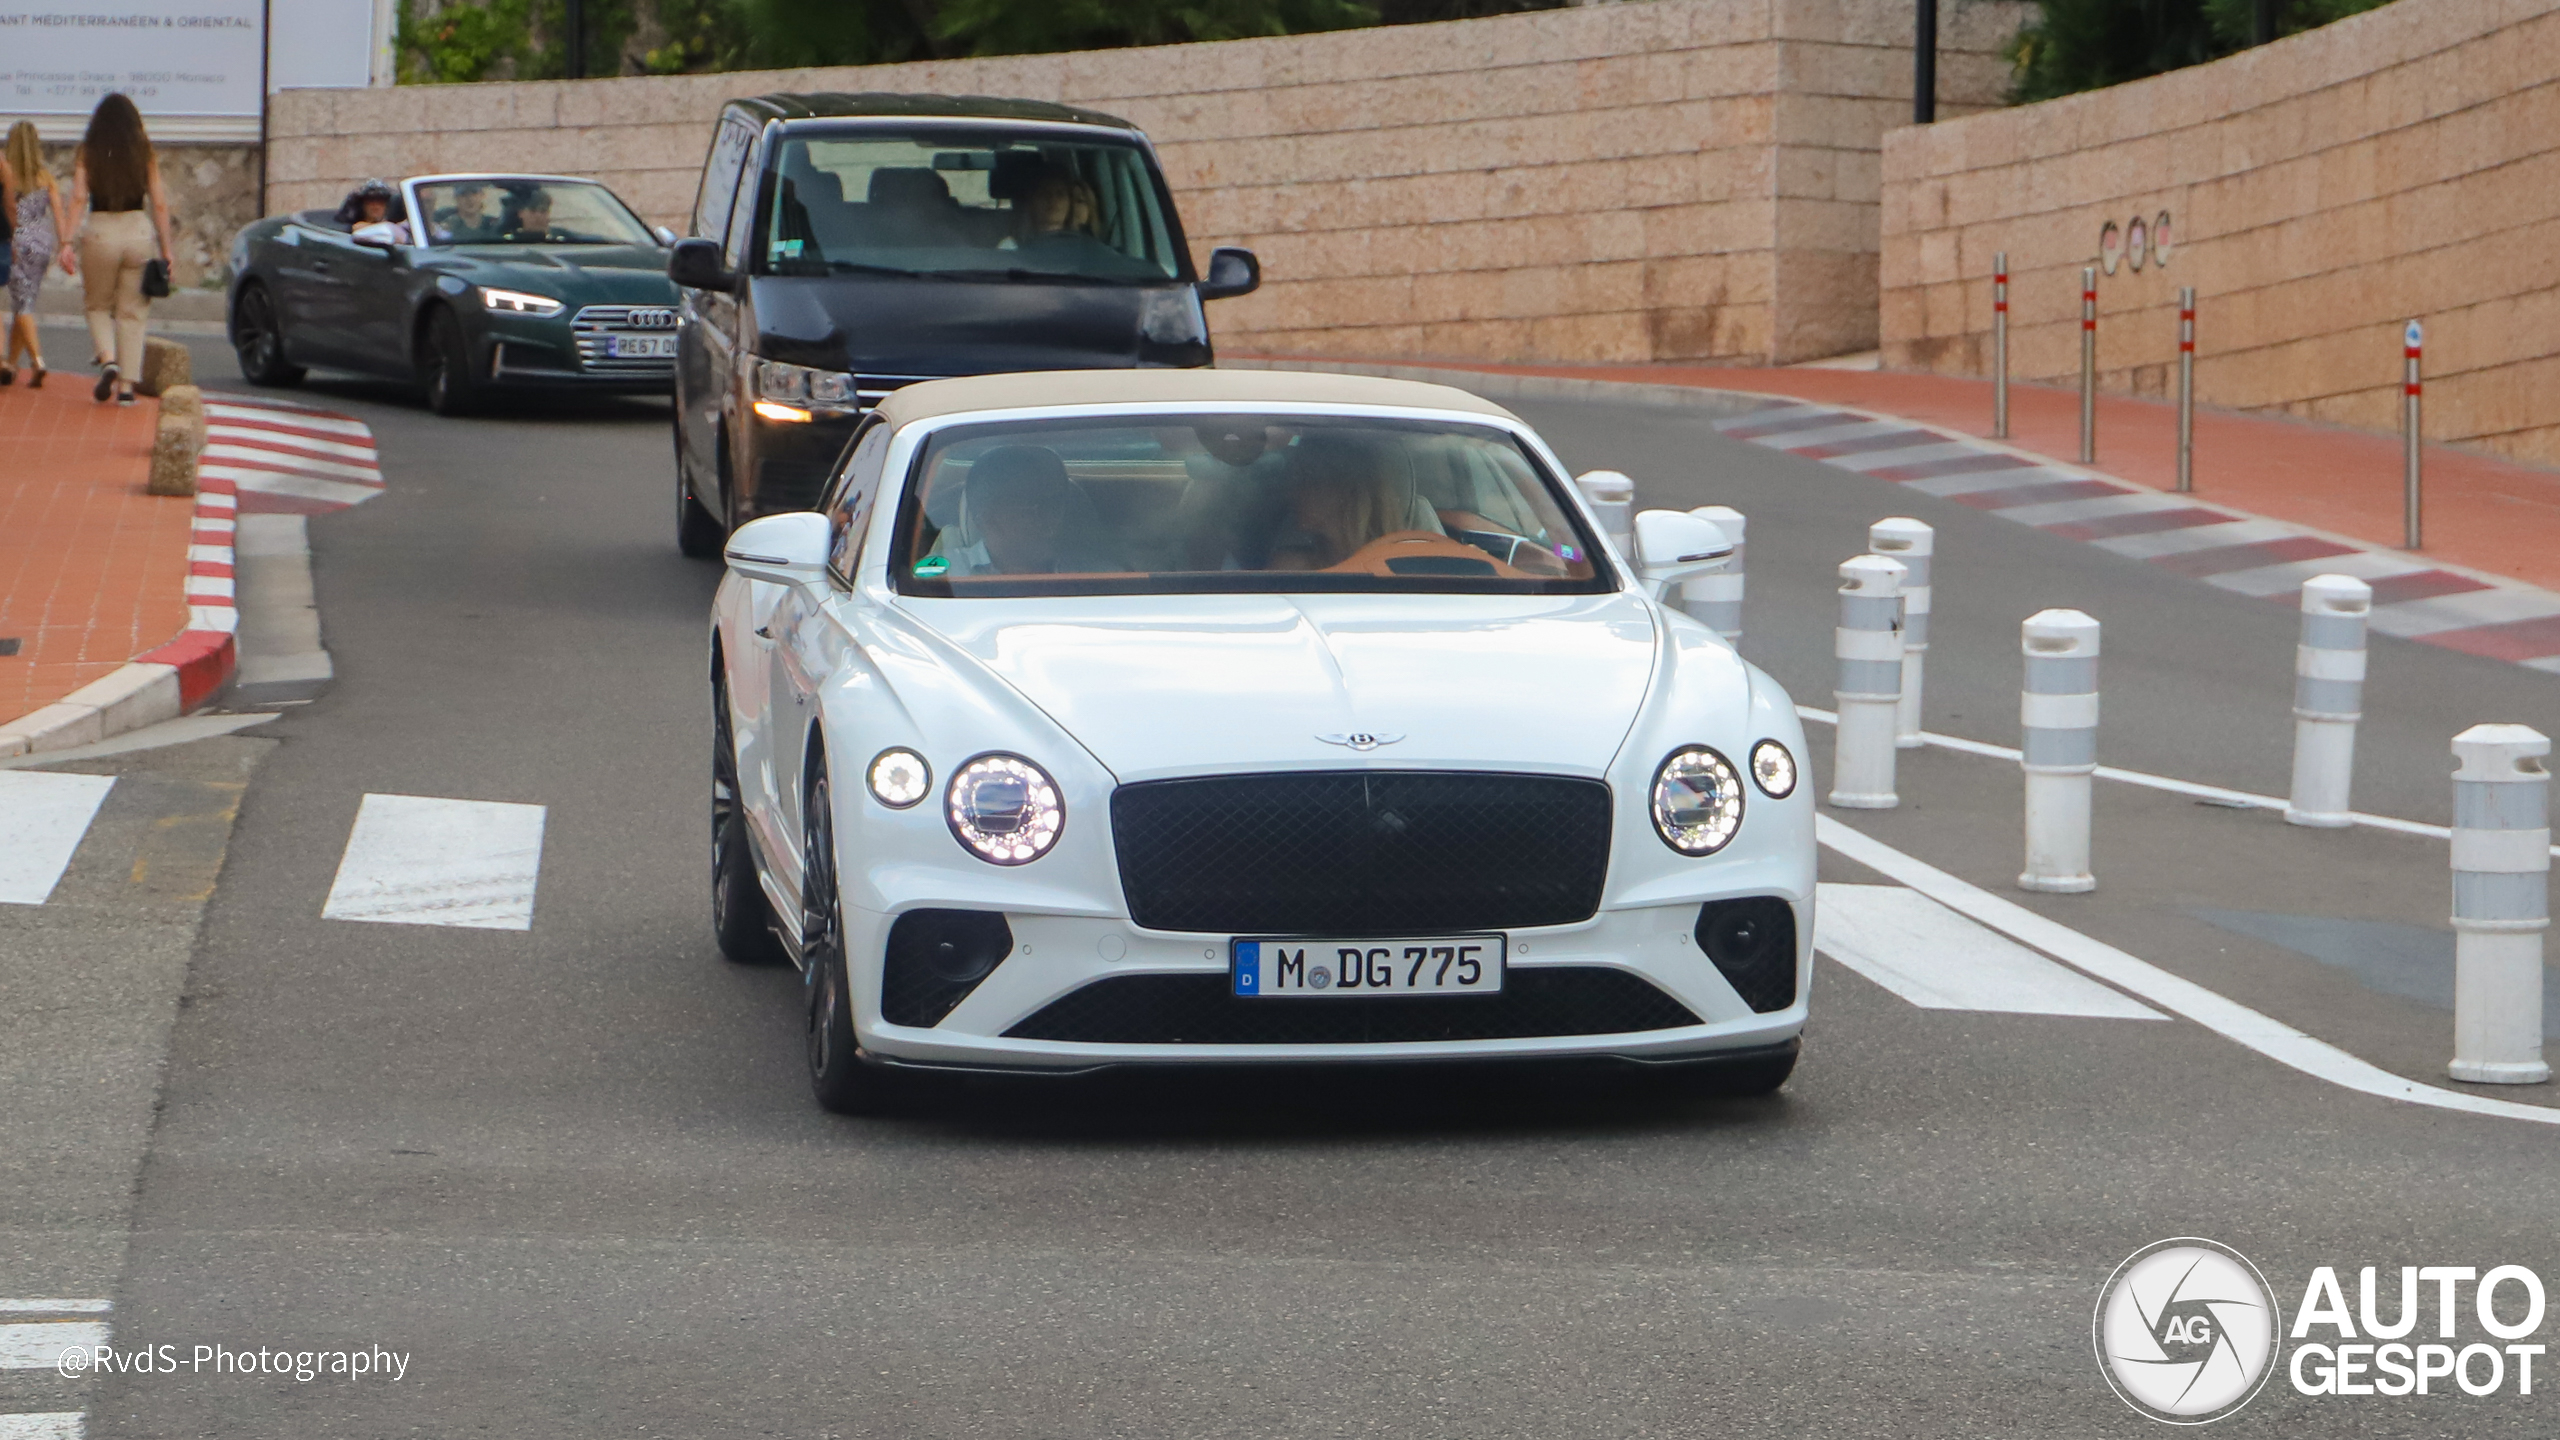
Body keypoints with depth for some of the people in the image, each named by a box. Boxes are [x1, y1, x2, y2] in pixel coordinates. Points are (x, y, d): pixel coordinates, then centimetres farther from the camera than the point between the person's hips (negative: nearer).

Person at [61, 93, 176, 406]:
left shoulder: (87, 153, 2)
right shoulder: (146, 154, 4)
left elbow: (79, 198, -8)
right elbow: (159, 203, 1)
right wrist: (166, 247, 6)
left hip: (99, 231, -1)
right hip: (138, 230, 1)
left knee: (97, 305, 17)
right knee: (132, 312, 8)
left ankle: (108, 360, -8)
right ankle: (126, 385, 4)